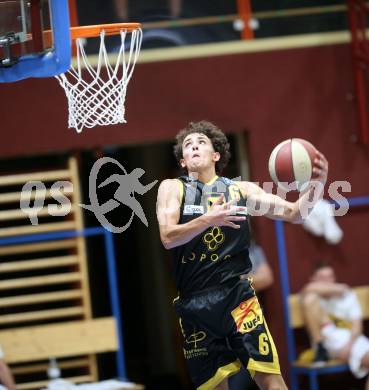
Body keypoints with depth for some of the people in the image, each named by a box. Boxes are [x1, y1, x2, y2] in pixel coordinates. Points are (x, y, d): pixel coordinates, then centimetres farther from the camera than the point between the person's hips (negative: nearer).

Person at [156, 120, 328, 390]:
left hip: (237, 293, 0)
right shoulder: (172, 188, 5)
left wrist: (316, 185, -17)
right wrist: (209, 219, -25)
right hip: (194, 301, 0)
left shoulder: (241, 189, 8)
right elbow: (168, 237, -9)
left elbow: (293, 213, 3)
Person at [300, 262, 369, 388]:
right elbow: (310, 288, -21)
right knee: (310, 297, -19)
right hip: (327, 339, -1)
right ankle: (320, 350, -19)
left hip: (350, 340, 1)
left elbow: (357, 326, 1)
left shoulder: (347, 294, 10)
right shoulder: (315, 296, 6)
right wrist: (339, 288, -7)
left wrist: (348, 345, -20)